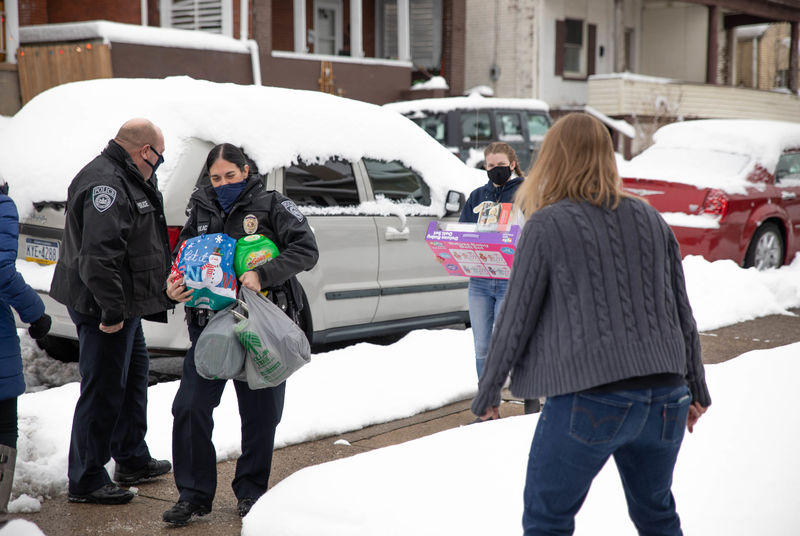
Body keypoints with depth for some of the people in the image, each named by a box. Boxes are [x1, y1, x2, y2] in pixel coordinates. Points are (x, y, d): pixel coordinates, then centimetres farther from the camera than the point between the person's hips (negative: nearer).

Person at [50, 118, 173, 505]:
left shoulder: (127, 181, 13)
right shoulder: (106, 184, -21)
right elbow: (99, 253, -30)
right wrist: (112, 310, -27)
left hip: (123, 305, 11)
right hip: (105, 309, -11)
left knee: (134, 375, 22)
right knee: (103, 392, -4)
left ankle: (133, 460, 36)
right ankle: (85, 481, 7)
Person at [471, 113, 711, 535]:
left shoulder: (546, 226, -5)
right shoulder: (649, 219, 10)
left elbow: (516, 318, -3)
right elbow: (682, 313, 14)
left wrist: (488, 391, 9)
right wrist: (696, 389, 23)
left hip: (589, 400, -6)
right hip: (665, 398, 6)